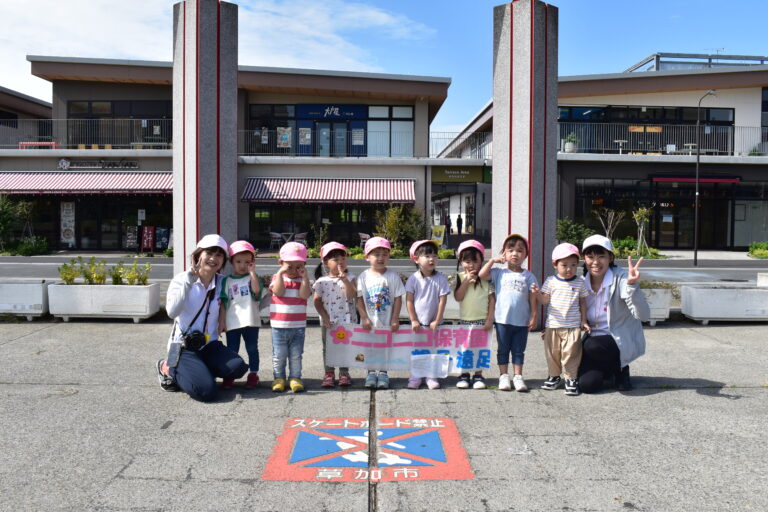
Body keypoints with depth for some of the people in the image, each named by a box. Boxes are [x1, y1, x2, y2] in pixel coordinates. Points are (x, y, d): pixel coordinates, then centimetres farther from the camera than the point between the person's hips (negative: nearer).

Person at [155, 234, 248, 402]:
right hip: (183, 347, -4)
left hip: (210, 345, 4)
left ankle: (197, 371, 4)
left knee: (237, 367, -24)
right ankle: (169, 368, 7)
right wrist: (189, 280, -24)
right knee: (206, 391, -22)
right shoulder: (182, 279, -6)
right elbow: (172, 312, -23)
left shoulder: (222, 283, 3)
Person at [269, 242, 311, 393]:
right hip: (279, 325, 0)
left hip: (298, 325, 1)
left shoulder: (303, 279, 4)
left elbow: (304, 295, -14)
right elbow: (278, 292, -16)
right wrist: (280, 273, -16)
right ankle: (279, 378, 19)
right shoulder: (277, 277, 3)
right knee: (279, 355, 7)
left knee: (296, 355, 7)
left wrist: (304, 276, -16)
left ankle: (295, 378, 18)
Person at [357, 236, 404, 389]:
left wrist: (395, 319, -8)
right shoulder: (364, 276, -3)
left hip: (387, 322, -1)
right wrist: (364, 318, -9)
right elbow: (359, 299, -3)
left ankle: (383, 373, 22)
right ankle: (371, 373, 23)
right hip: (369, 322, 1)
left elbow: (398, 299, -4)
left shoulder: (392, 276, -5)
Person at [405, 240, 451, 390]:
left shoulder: (440, 279, -6)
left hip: (434, 323, 0)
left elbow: (442, 301, -6)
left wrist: (437, 321, -8)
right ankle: (415, 377, 17)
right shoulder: (413, 279, -6)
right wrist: (413, 320, -8)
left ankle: (432, 377, 17)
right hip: (417, 323, 0)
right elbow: (409, 301, -4)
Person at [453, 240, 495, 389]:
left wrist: (490, 319, -7)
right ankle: (464, 375, 17)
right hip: (465, 320, 1)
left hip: (482, 320, -1)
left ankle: (478, 375, 14)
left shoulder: (486, 278, -1)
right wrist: (466, 281, -16)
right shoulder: (460, 277, 1)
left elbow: (492, 299, -2)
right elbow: (458, 297, -9)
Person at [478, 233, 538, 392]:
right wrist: (492, 260, -4)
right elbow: (481, 275, -10)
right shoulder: (499, 273, 2)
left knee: (518, 350, 9)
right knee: (503, 350, 9)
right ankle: (503, 376, 17)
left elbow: (533, 298, 4)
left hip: (522, 321, 0)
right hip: (503, 320, 0)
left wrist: (534, 316, -1)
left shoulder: (528, 276, 3)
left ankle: (518, 376, 17)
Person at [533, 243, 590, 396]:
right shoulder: (551, 281, 0)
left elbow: (583, 302, 9)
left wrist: (584, 321, 7)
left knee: (571, 353, -1)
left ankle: (571, 379, 13)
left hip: (573, 326, -1)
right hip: (552, 325, 1)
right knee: (552, 352, 11)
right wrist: (537, 294, -22)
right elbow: (544, 300, -1)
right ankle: (554, 376, 27)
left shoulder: (580, 283, 2)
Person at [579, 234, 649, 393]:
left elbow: (643, 315, -27)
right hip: (593, 341, 4)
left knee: (593, 346, -35)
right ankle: (608, 369, 19)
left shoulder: (621, 278, -15)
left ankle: (621, 369, 0)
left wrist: (632, 285, -42)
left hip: (621, 342, -4)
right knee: (587, 384, -18)